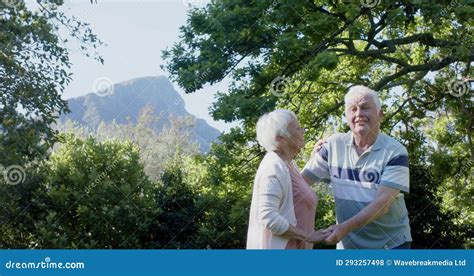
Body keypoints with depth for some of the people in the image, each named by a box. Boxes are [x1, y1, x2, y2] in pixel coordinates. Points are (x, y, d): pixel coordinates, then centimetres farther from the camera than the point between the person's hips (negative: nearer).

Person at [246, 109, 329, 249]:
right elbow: (268, 217, -28)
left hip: (291, 246, 10)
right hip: (277, 246, -10)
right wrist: (307, 236, -22)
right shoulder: (274, 168, -21)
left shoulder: (287, 163, 10)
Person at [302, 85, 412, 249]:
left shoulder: (395, 152, -13)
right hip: (348, 245, 3)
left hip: (391, 244, -3)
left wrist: (345, 228, -30)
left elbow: (383, 202, -21)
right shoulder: (334, 145, -3)